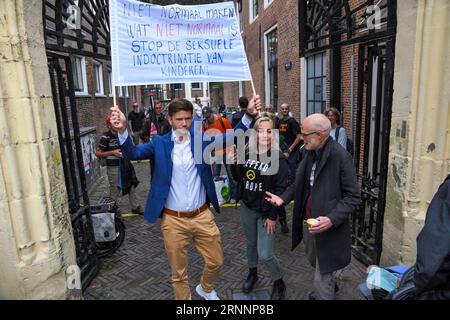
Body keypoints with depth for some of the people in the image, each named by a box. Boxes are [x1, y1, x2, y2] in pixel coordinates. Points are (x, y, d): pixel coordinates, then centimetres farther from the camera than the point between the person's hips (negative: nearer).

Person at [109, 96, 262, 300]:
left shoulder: (201, 138, -2)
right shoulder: (160, 143, -4)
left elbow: (230, 138, -12)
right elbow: (132, 153, -16)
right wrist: (122, 130, -36)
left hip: (202, 216, 2)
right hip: (173, 220, -1)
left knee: (216, 262, 18)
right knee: (178, 272, 15)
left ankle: (205, 288, 49)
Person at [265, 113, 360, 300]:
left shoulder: (341, 157, -19)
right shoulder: (310, 152, 2)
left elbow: (353, 196, -15)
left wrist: (332, 219, -26)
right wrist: (284, 198, -2)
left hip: (327, 227, -7)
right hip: (307, 221, 7)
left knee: (321, 280, 3)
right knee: (314, 262, 28)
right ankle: (329, 286, 56)